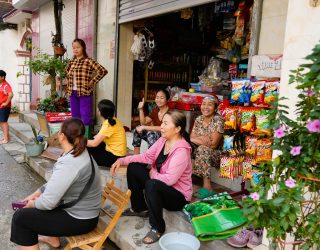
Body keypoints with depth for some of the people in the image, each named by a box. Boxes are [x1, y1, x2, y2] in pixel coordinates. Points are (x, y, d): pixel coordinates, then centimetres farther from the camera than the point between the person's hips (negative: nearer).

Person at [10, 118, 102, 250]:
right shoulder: (80, 154, 3)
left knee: (20, 217, -4)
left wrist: (33, 204, -6)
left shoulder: (69, 164, -30)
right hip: (83, 210, 10)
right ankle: (53, 239, 41)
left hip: (80, 220, -10)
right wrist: (36, 194, 12)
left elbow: (48, 203, -27)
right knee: (40, 199, 27)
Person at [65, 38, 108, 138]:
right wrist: (69, 83, 15)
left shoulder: (88, 61, -10)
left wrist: (92, 82, -15)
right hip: (72, 93, 7)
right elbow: (67, 72, 31)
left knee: (86, 117, -3)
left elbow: (103, 71, -19)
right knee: (75, 116, 14)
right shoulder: (71, 62, 10)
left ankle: (86, 138, 4)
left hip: (85, 93, -7)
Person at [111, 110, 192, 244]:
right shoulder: (163, 140, -3)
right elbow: (146, 156, 2)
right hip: (160, 186, 9)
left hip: (178, 196, -8)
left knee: (152, 185, -37)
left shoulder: (181, 151, -29)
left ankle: (157, 228, -14)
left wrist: (152, 174, -14)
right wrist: (122, 160, -8)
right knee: (133, 167, -1)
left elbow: (169, 179, -33)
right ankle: (139, 208, 16)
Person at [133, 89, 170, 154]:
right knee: (138, 129, -11)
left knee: (151, 133, -34)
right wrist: (141, 109, -9)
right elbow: (143, 122, 3)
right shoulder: (155, 110, 5)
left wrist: (144, 127, -27)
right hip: (154, 136, 7)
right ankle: (136, 156, -8)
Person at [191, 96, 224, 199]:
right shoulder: (198, 119, 3)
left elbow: (213, 144, -19)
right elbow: (191, 138, -2)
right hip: (202, 153, 5)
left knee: (202, 149, -33)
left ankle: (207, 187, -30)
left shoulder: (218, 120, -14)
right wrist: (204, 139, -18)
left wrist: (198, 138, -10)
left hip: (216, 154, -5)